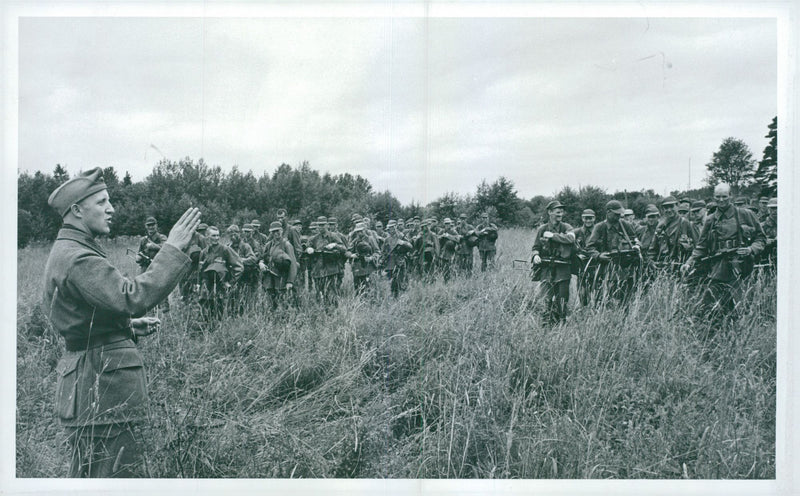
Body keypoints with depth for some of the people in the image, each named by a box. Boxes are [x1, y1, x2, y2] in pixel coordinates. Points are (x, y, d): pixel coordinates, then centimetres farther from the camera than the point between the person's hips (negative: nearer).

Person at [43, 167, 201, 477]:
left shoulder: (63, 252, 15)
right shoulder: (78, 258, -20)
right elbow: (133, 297, -33)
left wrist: (127, 325, 15)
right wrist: (173, 249, -28)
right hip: (101, 382, -11)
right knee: (115, 473, -3)